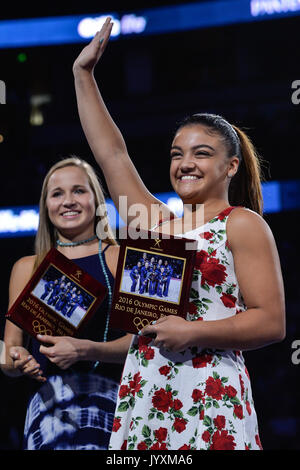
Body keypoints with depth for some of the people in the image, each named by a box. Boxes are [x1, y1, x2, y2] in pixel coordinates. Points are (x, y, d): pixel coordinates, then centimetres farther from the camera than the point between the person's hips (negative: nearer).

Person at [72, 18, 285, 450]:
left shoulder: (242, 224, 0)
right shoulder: (157, 224, 17)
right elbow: (112, 154, 21)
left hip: (209, 403, -5)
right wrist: (83, 74, 23)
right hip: (141, 401, 5)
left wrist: (192, 333, -16)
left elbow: (271, 322, -6)